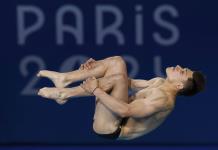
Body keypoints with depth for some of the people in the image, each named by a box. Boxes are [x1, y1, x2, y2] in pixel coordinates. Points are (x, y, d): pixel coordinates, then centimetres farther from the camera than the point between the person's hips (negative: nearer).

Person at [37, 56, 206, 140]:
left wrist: (96, 90, -25)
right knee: (117, 62, 4)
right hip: (113, 115, 10)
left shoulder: (164, 99, -21)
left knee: (119, 78, -30)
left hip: (108, 128, -10)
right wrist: (97, 68, 12)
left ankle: (64, 94, -18)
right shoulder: (160, 82, 10)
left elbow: (125, 111, -29)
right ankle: (64, 78, -6)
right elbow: (130, 83, 21)